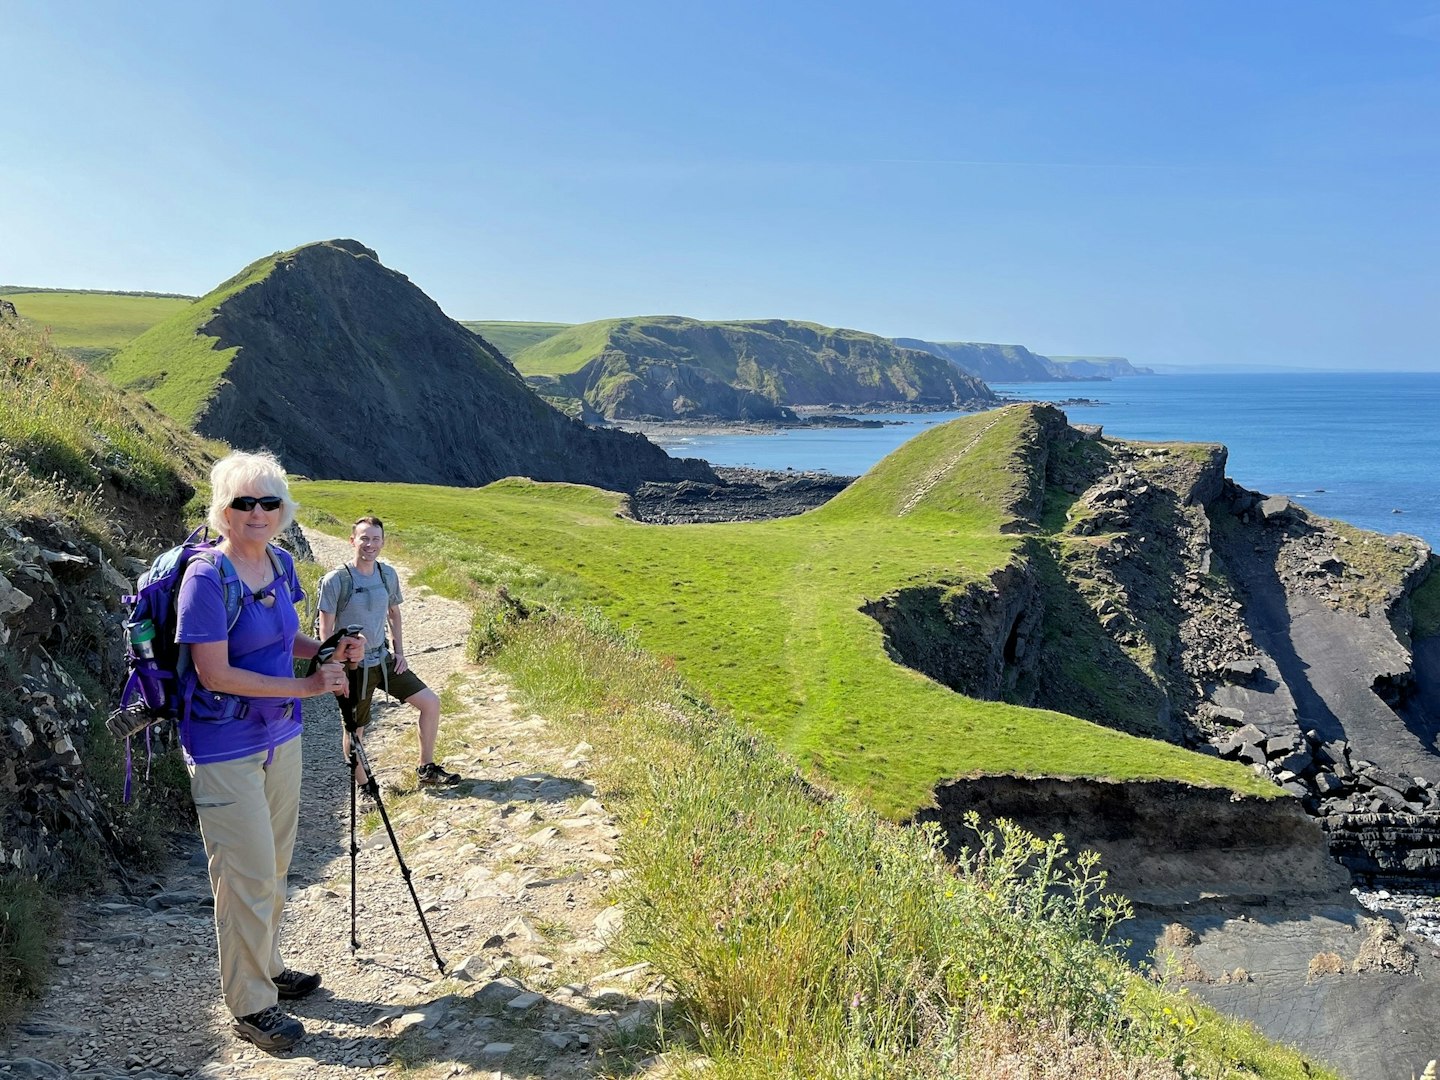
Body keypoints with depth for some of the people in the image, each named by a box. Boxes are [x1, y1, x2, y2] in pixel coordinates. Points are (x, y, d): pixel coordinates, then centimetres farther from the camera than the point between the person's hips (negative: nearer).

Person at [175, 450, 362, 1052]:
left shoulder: (281, 563, 3)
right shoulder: (206, 577, -20)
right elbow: (214, 672, -22)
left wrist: (328, 651, -2)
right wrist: (306, 686, -23)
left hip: (279, 736, 8)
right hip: (225, 749, -7)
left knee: (274, 866, 19)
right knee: (248, 877, 0)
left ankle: (266, 969, 37)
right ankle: (250, 1006, 16)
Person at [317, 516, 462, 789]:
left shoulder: (388, 575, 1)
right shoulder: (335, 580, -15)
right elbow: (326, 631, -12)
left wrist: (399, 651, 8)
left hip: (383, 659, 5)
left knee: (431, 703, 0)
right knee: (354, 728, 7)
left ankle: (427, 769, 15)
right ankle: (363, 786, 28)